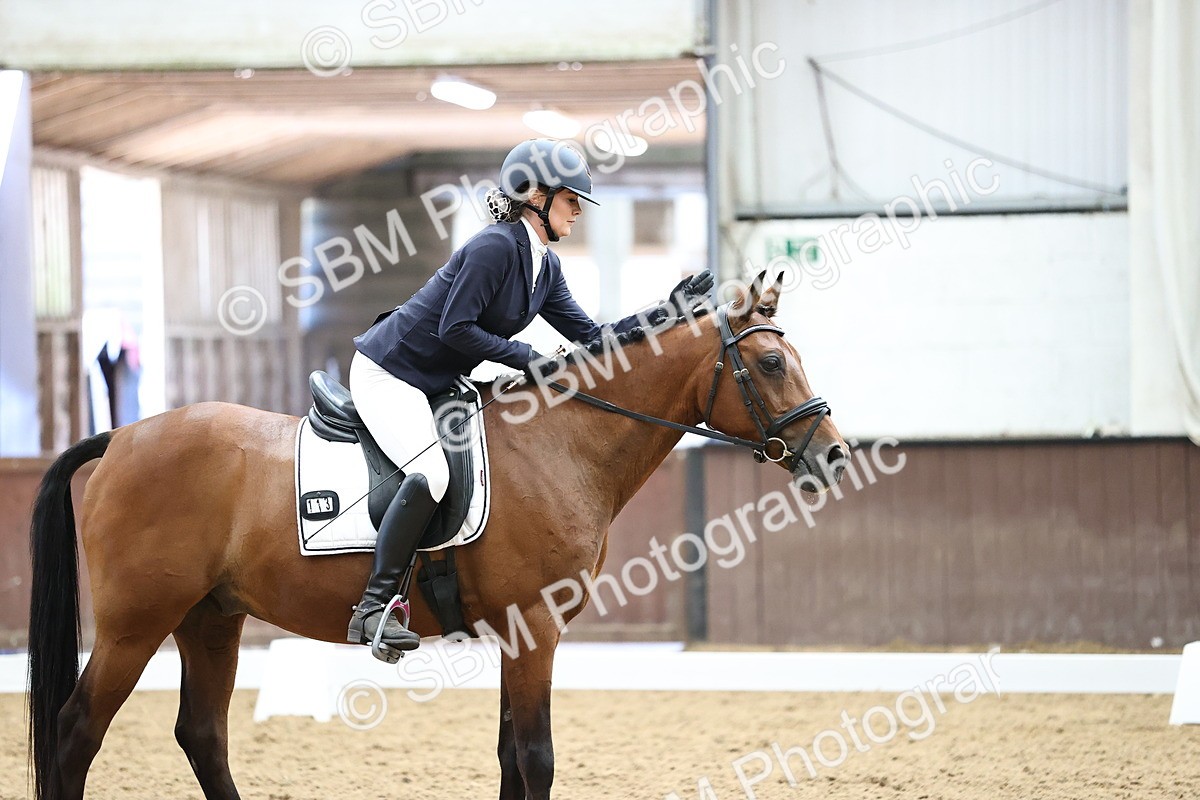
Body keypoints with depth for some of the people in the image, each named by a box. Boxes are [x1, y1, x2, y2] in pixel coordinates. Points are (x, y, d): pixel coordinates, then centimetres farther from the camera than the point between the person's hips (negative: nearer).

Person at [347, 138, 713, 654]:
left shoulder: (545, 266, 8)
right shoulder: (496, 247, -21)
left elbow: (588, 337, 9)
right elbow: (455, 328, -24)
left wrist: (670, 310, 4)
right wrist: (526, 358, -19)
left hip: (437, 383, 11)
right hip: (388, 374, -10)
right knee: (431, 473, -30)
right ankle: (374, 607, -27)